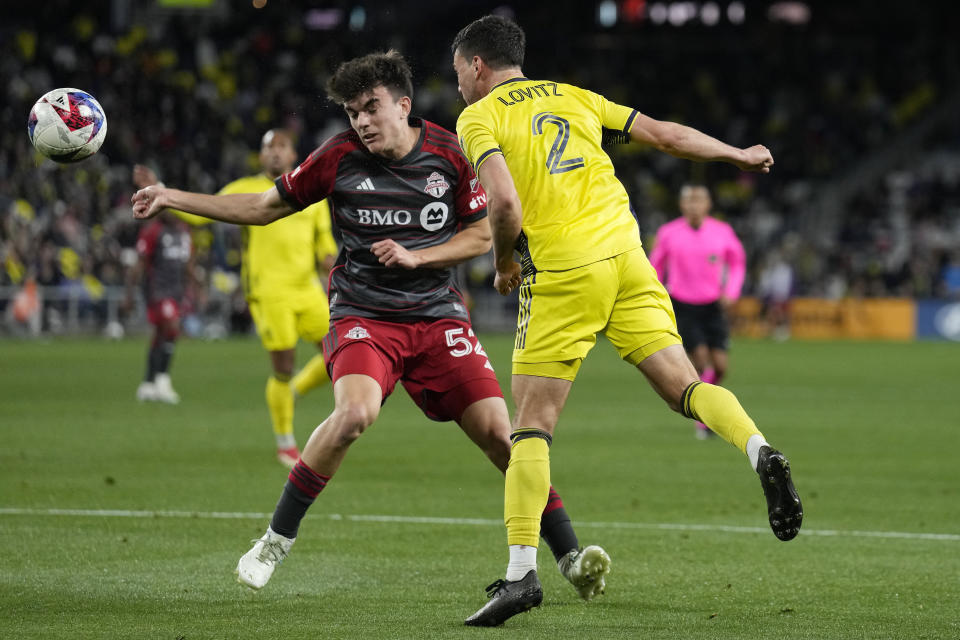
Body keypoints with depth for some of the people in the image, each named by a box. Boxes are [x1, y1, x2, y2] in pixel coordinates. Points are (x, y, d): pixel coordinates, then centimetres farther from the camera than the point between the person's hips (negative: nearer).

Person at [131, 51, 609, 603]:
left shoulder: (450, 153, -3)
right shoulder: (340, 157, -3)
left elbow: (483, 235, 5)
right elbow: (264, 208, 8)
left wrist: (414, 257, -10)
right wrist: (172, 198, 5)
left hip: (438, 315, 1)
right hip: (363, 314, -1)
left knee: (498, 433, -11)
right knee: (356, 413, -30)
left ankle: (570, 556, 1)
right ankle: (278, 539, -14)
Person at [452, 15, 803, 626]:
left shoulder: (478, 118, 3)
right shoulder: (572, 97, 19)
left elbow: (505, 202, -13)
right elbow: (664, 133, 21)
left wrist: (504, 264, 5)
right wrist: (740, 154, 35)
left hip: (563, 272, -5)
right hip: (626, 255, 5)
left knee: (532, 427, -2)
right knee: (685, 386, 6)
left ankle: (522, 570, -9)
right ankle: (760, 452, -23)